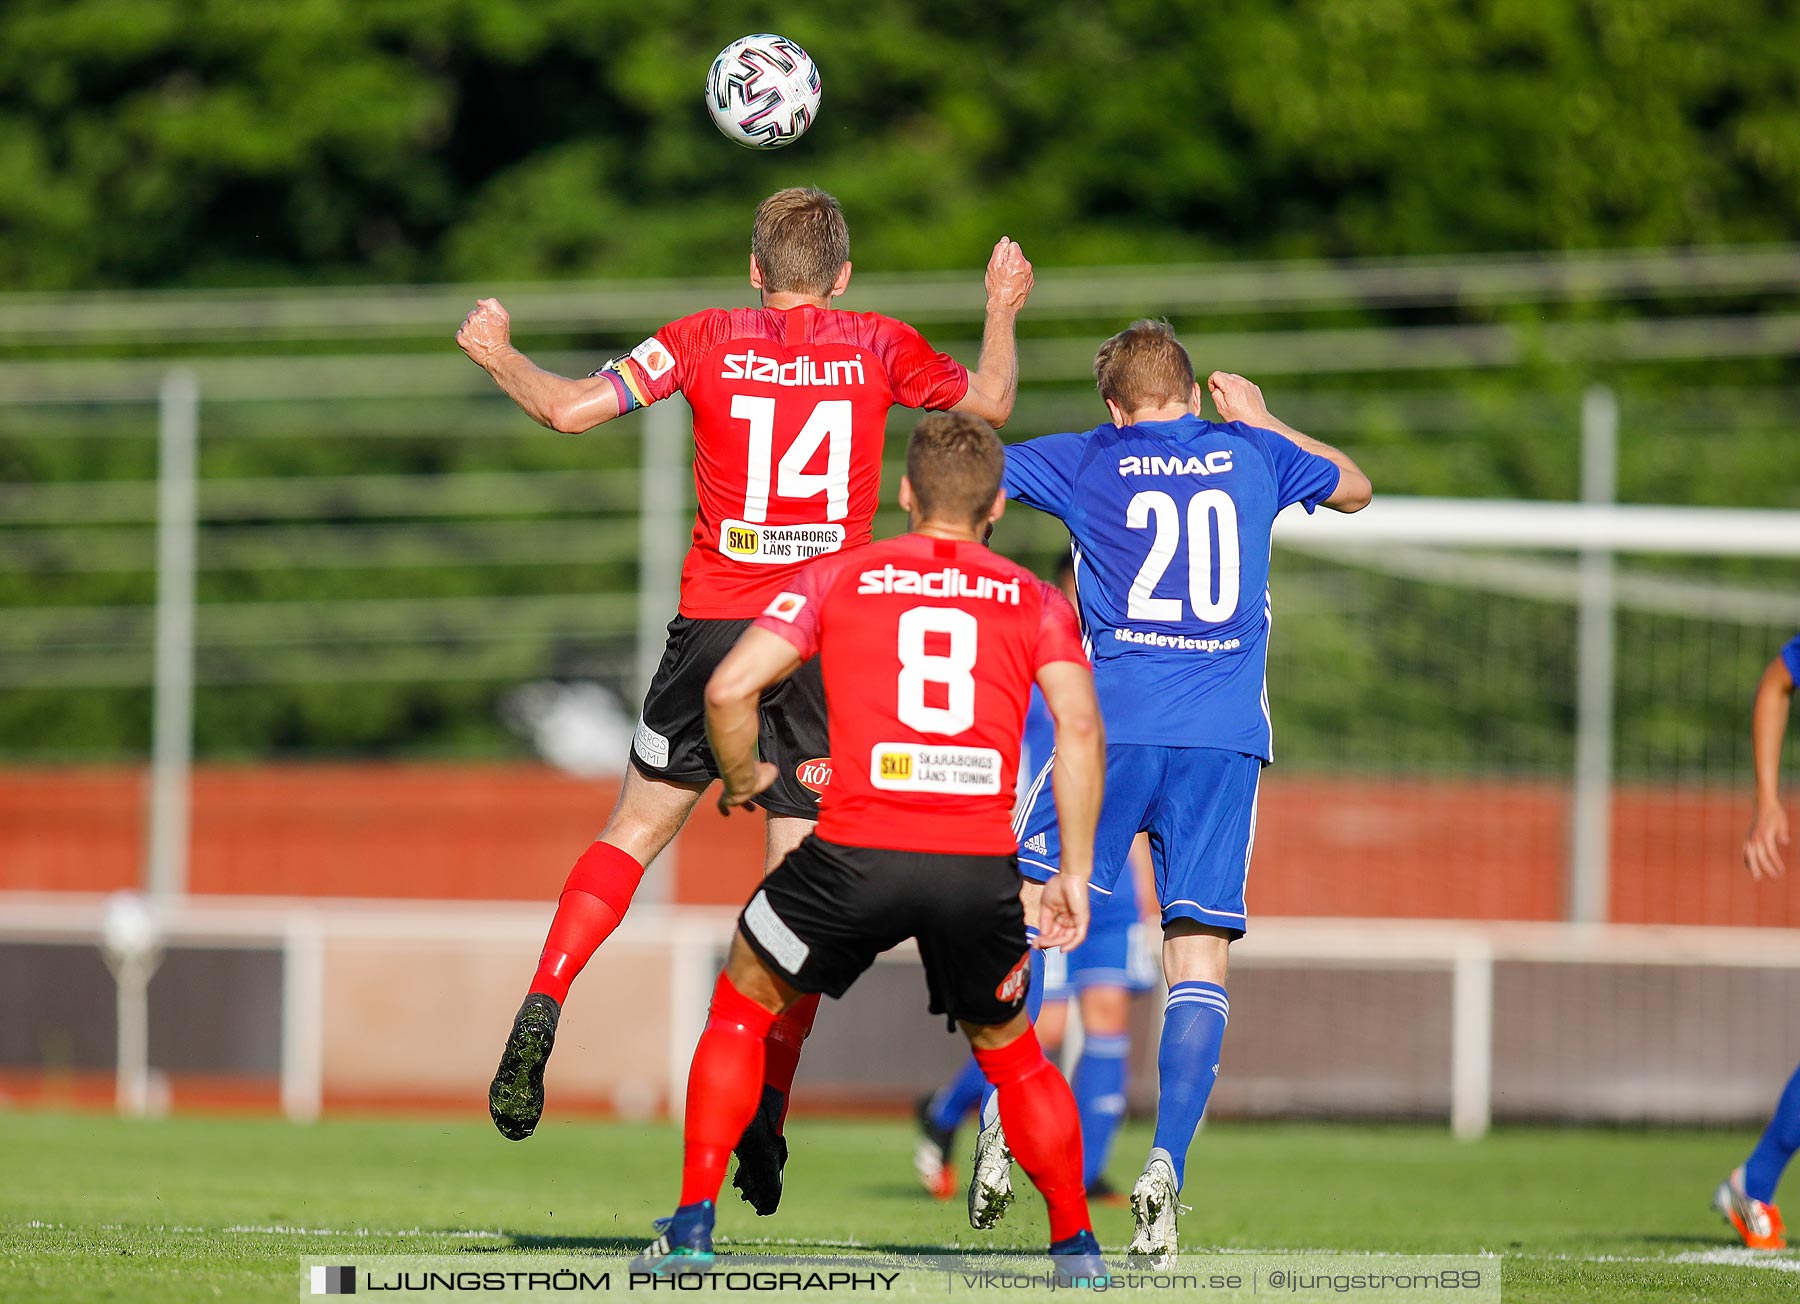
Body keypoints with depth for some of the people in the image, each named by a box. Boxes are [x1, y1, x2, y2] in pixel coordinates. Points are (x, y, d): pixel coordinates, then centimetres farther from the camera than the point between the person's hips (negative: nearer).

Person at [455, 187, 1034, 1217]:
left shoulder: (706, 340, 2)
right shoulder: (879, 346, 6)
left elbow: (570, 409, -3)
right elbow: (990, 402, 23)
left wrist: (499, 354, 16)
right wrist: (1004, 310, 40)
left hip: (716, 621, 0)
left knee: (637, 830, 14)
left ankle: (541, 1015, -4)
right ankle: (766, 1117, -6)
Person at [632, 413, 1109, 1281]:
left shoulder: (837, 578, 13)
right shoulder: (1034, 601, 15)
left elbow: (730, 687, 2)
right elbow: (1080, 728, 0)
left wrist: (741, 777, 21)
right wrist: (1074, 873, 4)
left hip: (859, 852, -1)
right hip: (981, 866, 1)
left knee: (743, 1005, 22)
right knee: (1009, 1047, 26)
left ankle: (692, 1227, 14)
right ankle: (1076, 1248, 23)